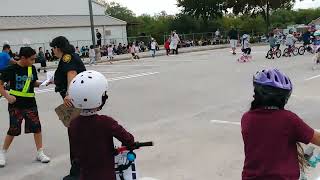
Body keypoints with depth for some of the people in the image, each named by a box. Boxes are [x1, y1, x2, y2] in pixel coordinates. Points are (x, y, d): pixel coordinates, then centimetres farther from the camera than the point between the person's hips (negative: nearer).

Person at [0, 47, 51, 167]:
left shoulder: (32, 68, 1)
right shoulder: (12, 69, -12)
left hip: (30, 103, 4)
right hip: (15, 104, -4)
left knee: (37, 127, 2)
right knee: (13, 130, 4)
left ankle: (40, 153, 16)